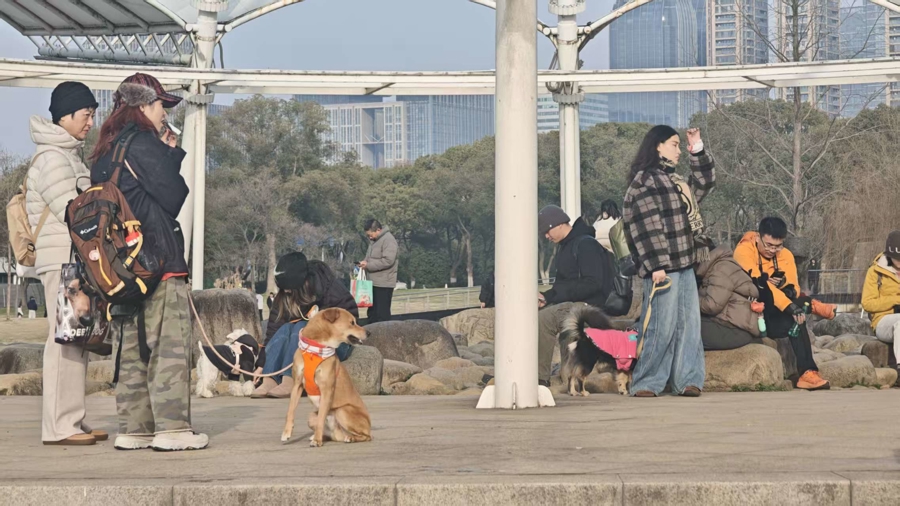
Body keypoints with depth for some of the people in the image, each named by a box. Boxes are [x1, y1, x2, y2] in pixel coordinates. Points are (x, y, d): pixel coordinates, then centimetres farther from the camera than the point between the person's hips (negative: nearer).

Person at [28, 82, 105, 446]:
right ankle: (58, 426, -9)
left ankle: (72, 422, 12)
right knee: (65, 339, -10)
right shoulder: (52, 158, -10)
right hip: (63, 260, -10)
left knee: (76, 339, 9)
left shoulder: (69, 156, 20)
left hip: (77, 260, 10)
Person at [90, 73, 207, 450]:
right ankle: (172, 428, -5)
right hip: (158, 259, -9)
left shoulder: (106, 149, 16)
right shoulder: (143, 142, -10)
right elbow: (174, 197, -10)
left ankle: (134, 428, 13)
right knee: (170, 343, -5)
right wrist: (173, 154, 3)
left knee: (133, 345, 11)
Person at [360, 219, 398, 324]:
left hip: (383, 284, -10)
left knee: (382, 313, -7)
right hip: (373, 282, 10)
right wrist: (364, 263, 4)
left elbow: (388, 261, -24)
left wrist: (368, 265, -19)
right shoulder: (374, 240, 15)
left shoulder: (388, 240, -15)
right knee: (372, 312, 14)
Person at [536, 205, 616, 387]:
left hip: (590, 305, -10)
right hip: (571, 304, 10)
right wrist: (546, 297, 0)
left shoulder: (586, 244, -11)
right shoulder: (566, 247, 18)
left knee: (543, 318, -28)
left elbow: (593, 284, -21)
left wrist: (553, 296, -20)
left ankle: (541, 378, -23)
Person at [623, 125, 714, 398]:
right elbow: (647, 227, -15)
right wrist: (656, 265, -21)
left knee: (689, 324, 6)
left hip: (685, 265, 9)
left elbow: (705, 181, 36)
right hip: (663, 268, -9)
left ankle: (688, 380, 8)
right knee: (662, 326, -8)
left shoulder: (675, 180, 21)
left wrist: (698, 150, 23)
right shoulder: (644, 181, -8)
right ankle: (646, 383, -1)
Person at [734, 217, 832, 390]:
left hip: (774, 319, 5)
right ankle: (810, 305, -23)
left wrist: (783, 284, -25)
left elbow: (794, 289, 0)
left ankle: (807, 373, -29)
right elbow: (758, 282, -29)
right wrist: (790, 306, -38)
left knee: (796, 319, -28)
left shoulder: (785, 255, 4)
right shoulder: (744, 250, -14)